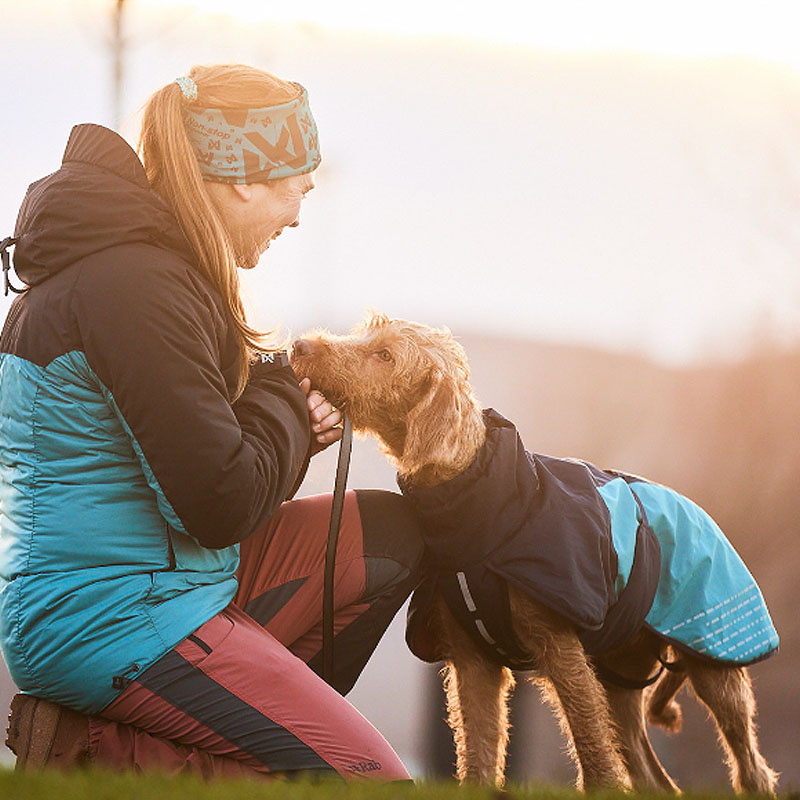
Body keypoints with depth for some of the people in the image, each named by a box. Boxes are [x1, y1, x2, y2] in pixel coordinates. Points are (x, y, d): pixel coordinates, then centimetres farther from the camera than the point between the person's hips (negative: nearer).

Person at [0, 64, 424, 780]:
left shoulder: (145, 259, 11)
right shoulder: (134, 285, -21)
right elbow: (222, 502, -22)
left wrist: (292, 424, 4)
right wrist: (285, 396, -4)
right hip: (108, 621, -10)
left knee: (395, 534, 13)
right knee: (369, 778, -13)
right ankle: (103, 752, -8)